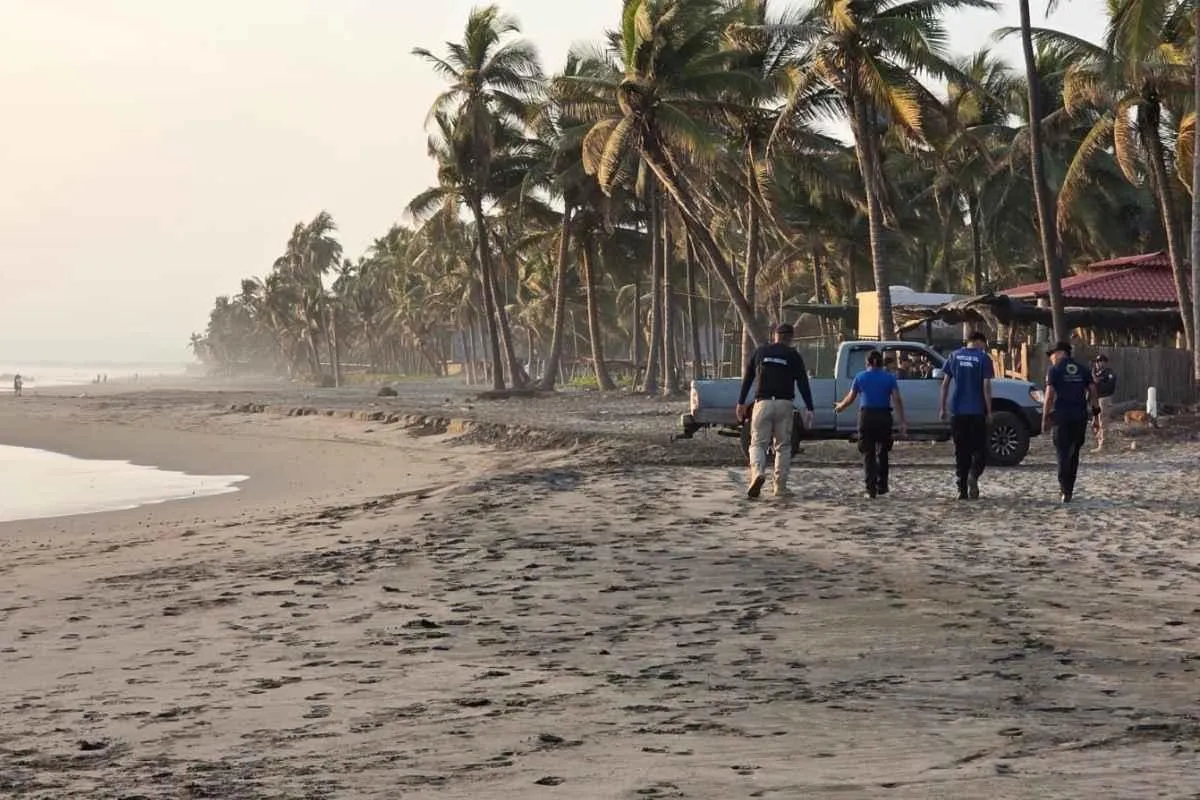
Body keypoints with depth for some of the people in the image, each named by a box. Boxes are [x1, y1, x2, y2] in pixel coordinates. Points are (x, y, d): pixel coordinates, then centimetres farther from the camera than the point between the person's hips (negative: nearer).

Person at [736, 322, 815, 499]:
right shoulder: (793, 356, 4)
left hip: (763, 403, 0)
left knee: (758, 443, 1)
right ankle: (781, 487, 6)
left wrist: (741, 402, 16)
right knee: (783, 446, 8)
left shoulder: (760, 351, 10)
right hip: (784, 404, 0)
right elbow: (803, 383, -1)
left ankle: (758, 472, -27)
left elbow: (747, 378, 10)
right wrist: (809, 409, -1)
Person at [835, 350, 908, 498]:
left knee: (868, 454, 2)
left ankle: (871, 489, -8)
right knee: (882, 453, 16)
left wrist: (839, 407, 28)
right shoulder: (889, 378, 3)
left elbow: (850, 398, 8)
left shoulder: (860, 377, 3)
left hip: (866, 416, -1)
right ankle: (882, 486, 19)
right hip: (884, 417, 1)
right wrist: (903, 422, -8)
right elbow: (897, 400, -6)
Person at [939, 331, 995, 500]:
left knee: (961, 451, 8)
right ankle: (974, 475, -20)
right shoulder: (983, 358, -3)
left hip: (957, 411, 3)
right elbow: (986, 386, -8)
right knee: (980, 448, 7)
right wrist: (989, 411, -5)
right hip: (977, 410, -3)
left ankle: (962, 489, 5)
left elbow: (945, 383, 7)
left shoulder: (954, 356, 8)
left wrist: (943, 408, 11)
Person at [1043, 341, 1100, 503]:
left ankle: (1065, 490, -12)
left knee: (1063, 454, -2)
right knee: (1074, 454, 15)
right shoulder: (1083, 370, 10)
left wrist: (1045, 419, -5)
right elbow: (1093, 393, 6)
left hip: (1062, 417, -4)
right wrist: (1096, 416, 9)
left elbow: (1049, 396, -9)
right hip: (1080, 417, 4)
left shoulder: (1054, 371, -3)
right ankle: (1068, 489, 20)